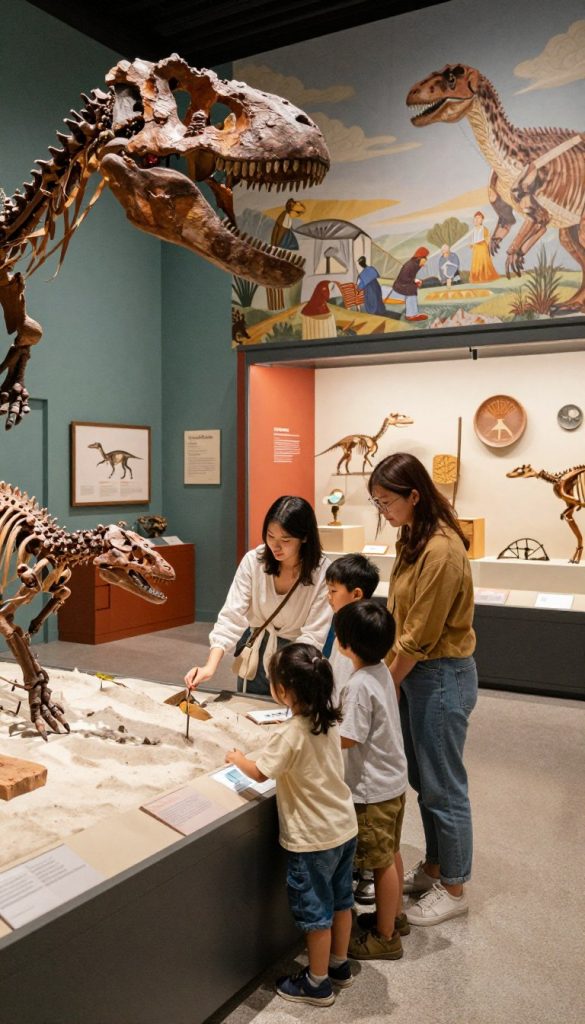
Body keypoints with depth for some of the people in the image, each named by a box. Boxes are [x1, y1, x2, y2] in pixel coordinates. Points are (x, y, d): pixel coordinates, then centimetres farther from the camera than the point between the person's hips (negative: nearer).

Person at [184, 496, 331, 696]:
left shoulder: (322, 573, -21)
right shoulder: (253, 561, -15)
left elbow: (314, 634, -20)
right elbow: (232, 617, -18)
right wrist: (210, 666, -30)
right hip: (255, 657, 3)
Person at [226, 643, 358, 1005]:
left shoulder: (291, 735, -27)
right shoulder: (330, 721, -5)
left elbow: (258, 773, -15)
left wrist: (238, 758, 1)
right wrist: (279, 750, 9)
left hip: (313, 839, -7)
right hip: (344, 827, 8)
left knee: (315, 911, 11)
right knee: (340, 900, 23)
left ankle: (317, 983, 28)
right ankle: (339, 965, 41)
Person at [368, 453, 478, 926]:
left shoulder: (441, 550, -24)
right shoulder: (414, 538, 5)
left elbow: (421, 634, -20)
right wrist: (388, 672, 4)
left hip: (442, 675, -9)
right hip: (414, 670, 9)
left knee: (443, 785, 6)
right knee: (422, 778, 20)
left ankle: (453, 888, 24)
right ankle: (433, 866, 38)